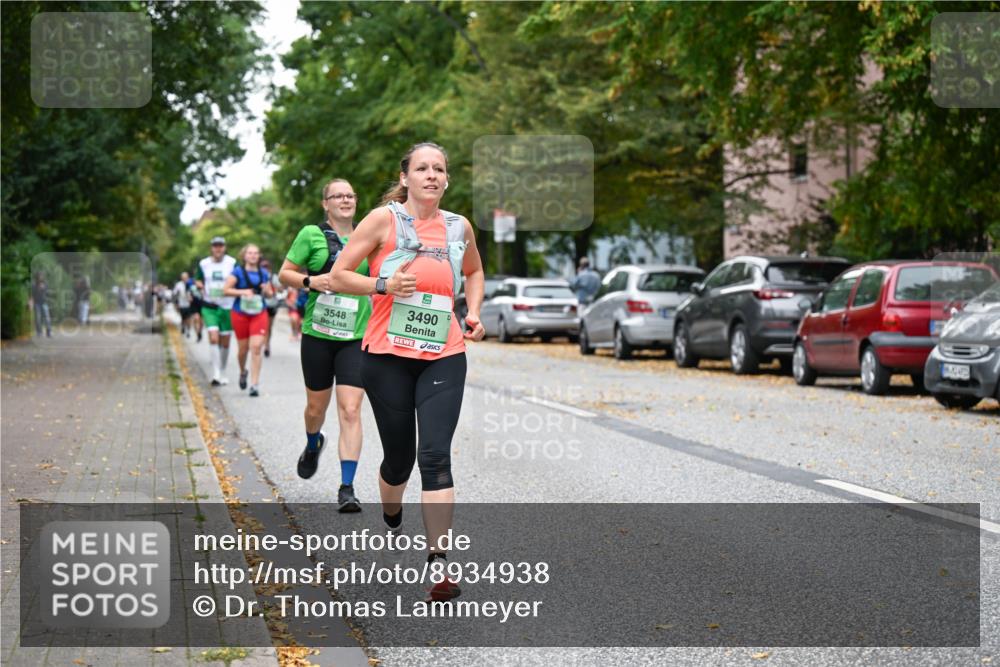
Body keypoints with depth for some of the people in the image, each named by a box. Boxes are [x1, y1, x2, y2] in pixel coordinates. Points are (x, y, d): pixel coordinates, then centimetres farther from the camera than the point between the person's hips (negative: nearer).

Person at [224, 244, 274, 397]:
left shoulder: (264, 273, 6)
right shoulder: (238, 272, -3)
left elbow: (270, 294, 16)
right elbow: (226, 290, -6)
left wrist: (267, 291, -7)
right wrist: (243, 292, -19)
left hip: (259, 314, 1)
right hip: (240, 314, -1)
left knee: (256, 347, -11)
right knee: (243, 348, 9)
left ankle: (255, 384, -9)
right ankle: (243, 372, 41)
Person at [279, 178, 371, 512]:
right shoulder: (311, 234, 0)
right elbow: (285, 273, 2)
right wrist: (311, 281, -14)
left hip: (356, 337, 1)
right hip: (317, 334, 0)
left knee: (350, 410, -11)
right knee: (316, 407, 12)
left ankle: (347, 488, -10)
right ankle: (313, 446, 48)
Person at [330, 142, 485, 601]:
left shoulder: (459, 227, 7)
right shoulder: (384, 219, -4)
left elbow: (474, 272, 28)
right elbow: (339, 275, -3)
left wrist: (474, 311, 11)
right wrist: (383, 284, -19)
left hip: (444, 356, 2)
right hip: (388, 356, -1)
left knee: (435, 456, -11)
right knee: (399, 456, 9)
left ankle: (439, 563, -13)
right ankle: (391, 524, 42)